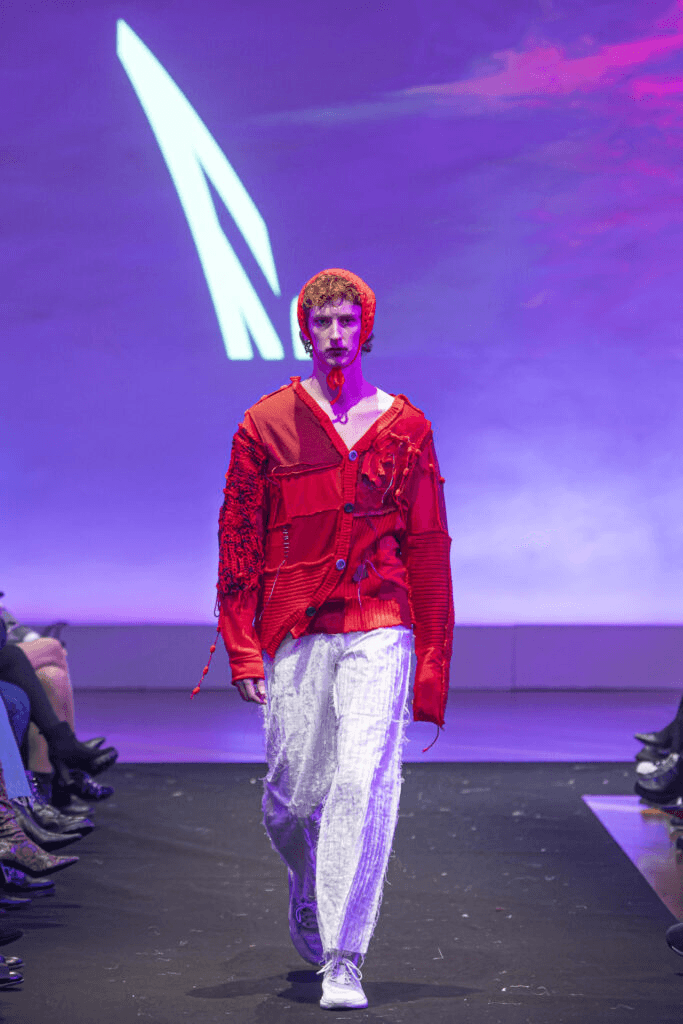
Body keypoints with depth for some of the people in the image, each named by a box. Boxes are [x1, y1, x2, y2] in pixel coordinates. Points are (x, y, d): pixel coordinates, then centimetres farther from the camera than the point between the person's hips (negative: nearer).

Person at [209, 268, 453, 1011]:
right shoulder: (266, 425, 6)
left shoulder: (404, 428, 8)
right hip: (293, 632, 1)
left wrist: (433, 662, 5)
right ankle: (307, 893, 37)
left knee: (363, 783, -13)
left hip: (377, 628, -1)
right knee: (290, 796, 4)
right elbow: (238, 543, 7)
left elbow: (429, 551, 9)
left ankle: (343, 961, -7)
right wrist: (241, 646, -1)